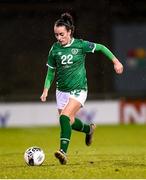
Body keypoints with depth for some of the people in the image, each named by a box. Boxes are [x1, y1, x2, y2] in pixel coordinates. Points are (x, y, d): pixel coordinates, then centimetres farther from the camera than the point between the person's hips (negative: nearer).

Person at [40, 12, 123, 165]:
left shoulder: (80, 45, -10)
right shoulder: (54, 49, -1)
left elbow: (101, 48, 5)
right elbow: (51, 72, 10)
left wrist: (115, 61, 2)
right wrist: (46, 90, 0)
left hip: (78, 90, -5)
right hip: (61, 91, 5)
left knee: (64, 116, -25)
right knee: (69, 122, 13)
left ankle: (63, 151, -31)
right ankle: (89, 129, 45)